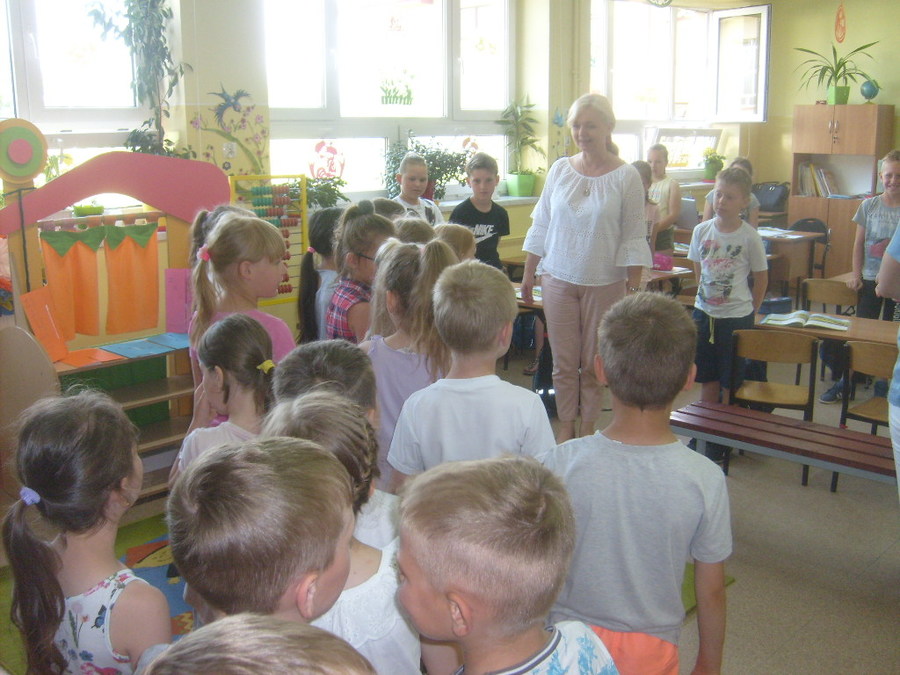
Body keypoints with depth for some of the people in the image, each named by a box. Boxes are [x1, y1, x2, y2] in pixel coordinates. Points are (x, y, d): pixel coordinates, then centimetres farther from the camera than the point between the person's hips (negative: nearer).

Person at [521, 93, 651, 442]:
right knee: (563, 361, 7)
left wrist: (634, 288, -8)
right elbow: (540, 226, 9)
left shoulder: (626, 176, -5)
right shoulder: (560, 169, 3)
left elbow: (634, 238, -4)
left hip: (604, 283, -2)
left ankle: (588, 429, 23)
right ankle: (566, 428, 21)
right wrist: (528, 274, 9)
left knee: (594, 362, 8)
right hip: (559, 279, 2)